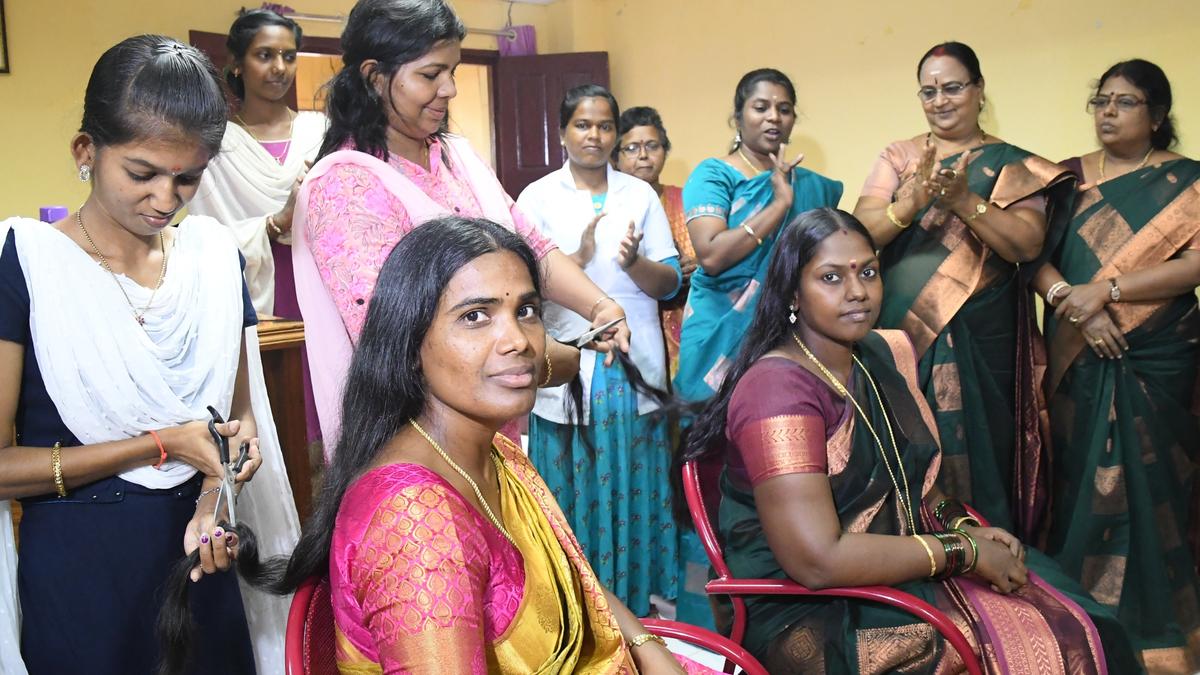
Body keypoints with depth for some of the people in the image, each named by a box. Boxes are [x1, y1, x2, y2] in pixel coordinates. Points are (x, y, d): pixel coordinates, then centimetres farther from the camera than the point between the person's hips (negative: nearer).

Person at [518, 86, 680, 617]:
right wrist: (577, 260, -19)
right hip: (566, 369, -2)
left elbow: (670, 282, 5)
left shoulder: (641, 195, 10)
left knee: (635, 487, 5)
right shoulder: (538, 197, 5)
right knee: (572, 487, 1)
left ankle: (634, 601, 19)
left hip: (635, 367, 2)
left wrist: (635, 263, -16)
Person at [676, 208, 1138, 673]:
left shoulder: (885, 356, 5)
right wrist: (964, 550, -18)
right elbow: (818, 560, -26)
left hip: (900, 571, 8)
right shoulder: (777, 389, -20)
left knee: (1084, 632, -4)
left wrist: (961, 526, -1)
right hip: (816, 613, -7)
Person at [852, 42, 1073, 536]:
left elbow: (1027, 244, -8)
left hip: (981, 340, -1)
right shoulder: (898, 158, 9)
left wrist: (965, 202, -21)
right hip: (903, 330, 1)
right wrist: (912, 202, -22)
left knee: (978, 455, 1)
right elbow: (862, 233, -4)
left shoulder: (1014, 165, 5)